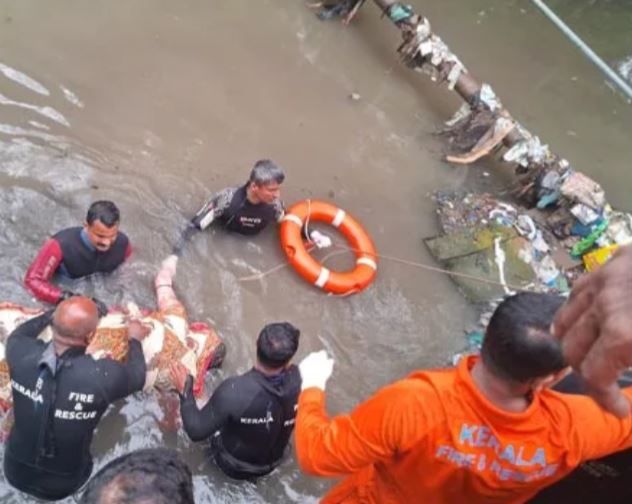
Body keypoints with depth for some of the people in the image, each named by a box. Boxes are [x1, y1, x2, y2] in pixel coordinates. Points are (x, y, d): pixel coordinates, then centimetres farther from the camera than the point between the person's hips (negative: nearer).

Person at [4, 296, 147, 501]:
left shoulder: (23, 354, -23)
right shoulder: (102, 375, -31)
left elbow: (17, 335, 3)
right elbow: (137, 376, -8)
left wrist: (53, 313, 13)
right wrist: (135, 340, 8)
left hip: (15, 472, 3)